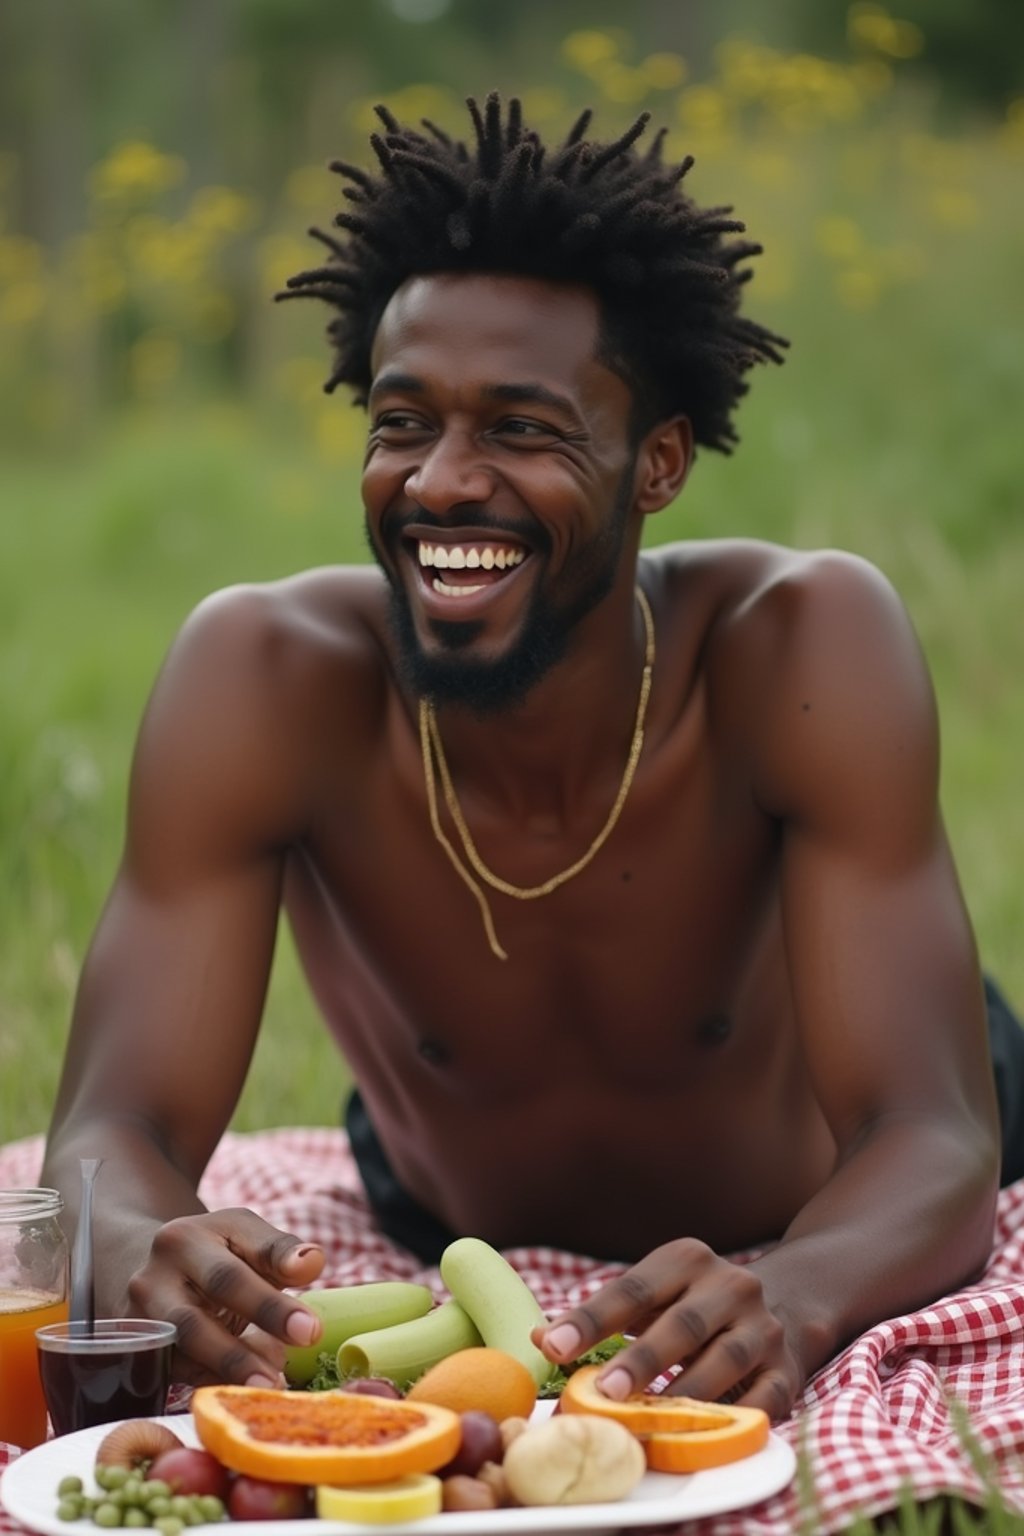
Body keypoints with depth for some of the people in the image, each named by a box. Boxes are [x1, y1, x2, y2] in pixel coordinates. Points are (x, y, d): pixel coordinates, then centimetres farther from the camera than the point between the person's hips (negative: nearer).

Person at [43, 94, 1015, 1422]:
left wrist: (786, 1302, -59)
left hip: (818, 1247, -1)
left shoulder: (809, 648, -31)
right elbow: (114, 1134, -29)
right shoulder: (264, 678, -28)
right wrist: (149, 1257, -55)